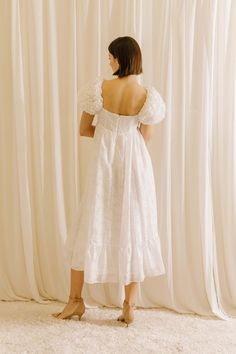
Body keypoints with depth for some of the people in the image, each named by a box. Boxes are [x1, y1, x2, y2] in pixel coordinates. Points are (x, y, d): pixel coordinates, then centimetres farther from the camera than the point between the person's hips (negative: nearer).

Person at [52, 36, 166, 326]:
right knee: (134, 228, 8)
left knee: (90, 227, 10)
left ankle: (76, 299, 20)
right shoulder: (148, 96, -7)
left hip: (104, 163, 0)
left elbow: (84, 130, -2)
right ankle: (129, 305, 13)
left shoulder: (100, 88, -9)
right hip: (135, 164, 1)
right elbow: (145, 138, 2)